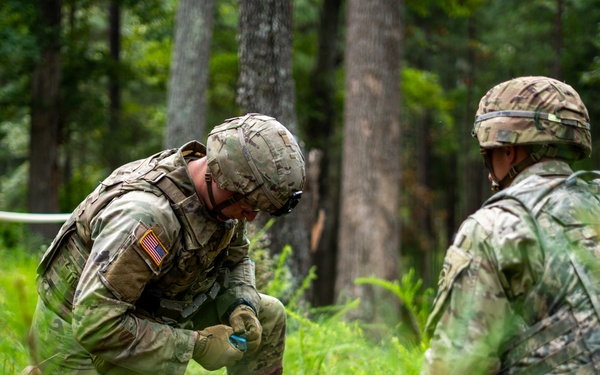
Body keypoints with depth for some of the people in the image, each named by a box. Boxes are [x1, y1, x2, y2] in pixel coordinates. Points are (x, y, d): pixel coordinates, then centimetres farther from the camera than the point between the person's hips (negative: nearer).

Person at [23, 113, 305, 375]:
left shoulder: (220, 190, -10)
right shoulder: (146, 216, -37)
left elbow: (234, 258, 11)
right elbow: (96, 327, -37)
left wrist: (242, 306, -11)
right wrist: (197, 345, -31)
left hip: (146, 313, 8)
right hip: (79, 338, -8)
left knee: (268, 317, 5)